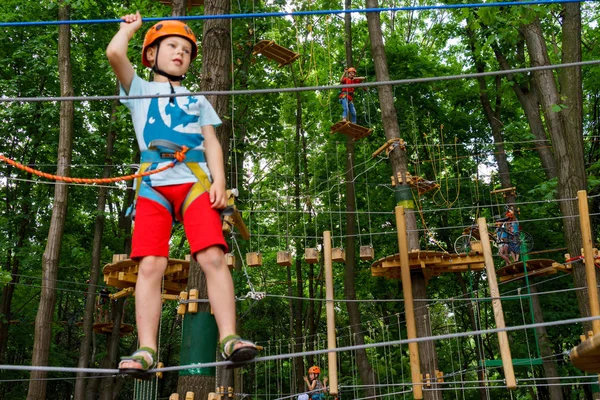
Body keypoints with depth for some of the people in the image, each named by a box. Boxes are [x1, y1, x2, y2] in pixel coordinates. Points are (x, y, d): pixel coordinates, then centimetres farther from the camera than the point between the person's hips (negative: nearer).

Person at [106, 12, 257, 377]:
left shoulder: (197, 100, 28)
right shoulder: (140, 90, 22)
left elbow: (212, 143, 15)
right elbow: (115, 54, 4)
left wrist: (219, 181, -2)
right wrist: (129, 28, 25)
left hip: (196, 183, 1)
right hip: (154, 185, -1)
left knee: (213, 258, -16)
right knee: (150, 265, -13)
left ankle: (229, 337, -19)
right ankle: (146, 350, -13)